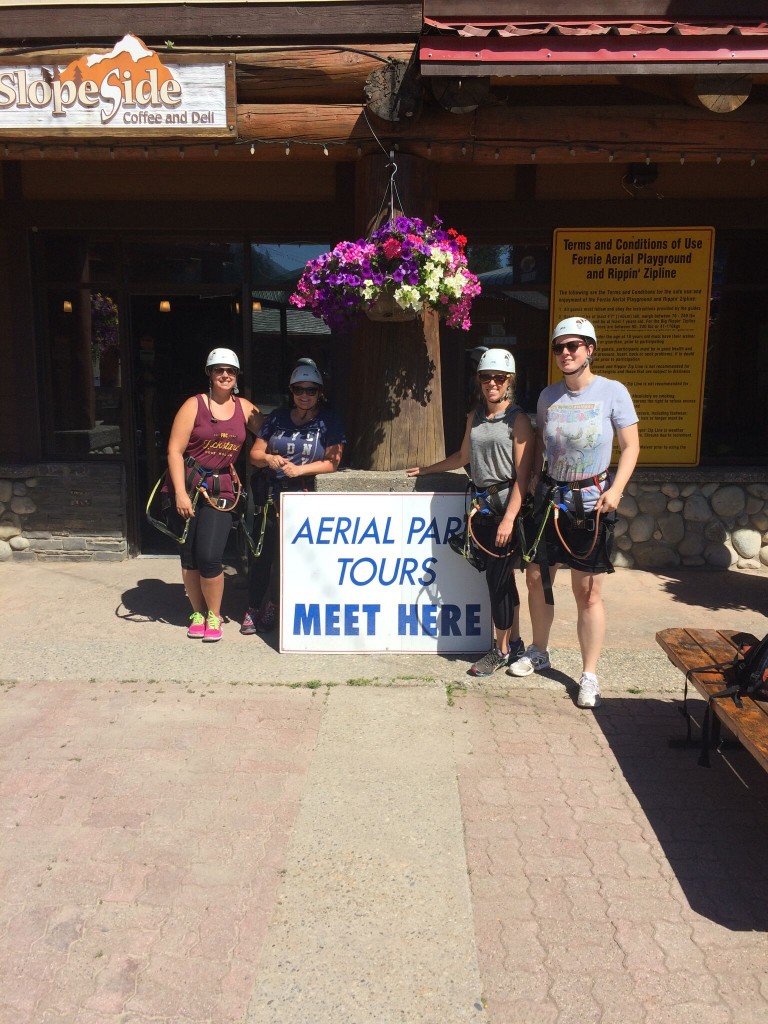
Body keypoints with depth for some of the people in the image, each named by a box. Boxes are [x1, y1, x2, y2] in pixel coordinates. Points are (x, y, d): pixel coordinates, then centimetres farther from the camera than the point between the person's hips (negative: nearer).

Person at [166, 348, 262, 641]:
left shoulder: (244, 408, 7)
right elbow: (175, 450, -8)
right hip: (188, 486, -1)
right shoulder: (194, 405, -4)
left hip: (220, 490, 1)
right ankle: (198, 613, 26)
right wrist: (180, 493, -14)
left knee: (210, 557, -10)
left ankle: (214, 616, 11)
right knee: (189, 557, 6)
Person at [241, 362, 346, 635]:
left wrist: (300, 469, -17)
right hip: (269, 496, 3)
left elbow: (332, 462, -6)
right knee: (262, 552, 1)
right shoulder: (277, 418, 13)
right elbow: (255, 454, 12)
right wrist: (268, 459, -11)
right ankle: (253, 608, 12)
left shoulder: (329, 422, 3)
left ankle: (273, 606, 17)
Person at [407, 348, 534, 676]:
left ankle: (501, 651, 10)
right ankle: (515, 643, 24)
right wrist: (426, 469, 33)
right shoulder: (474, 417, 11)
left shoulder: (518, 419, -8)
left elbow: (522, 475, -13)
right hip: (482, 506, 6)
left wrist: (509, 518, -19)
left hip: (507, 505, -6)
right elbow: (463, 457, 26)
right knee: (502, 578, 12)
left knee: (497, 577, -4)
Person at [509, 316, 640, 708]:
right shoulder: (548, 396, 4)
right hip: (550, 498, 5)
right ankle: (539, 652, 34)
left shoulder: (613, 392, -8)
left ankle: (589, 675, 11)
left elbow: (630, 446, -5)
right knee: (536, 578, 12)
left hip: (591, 502, -4)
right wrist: (530, 482, 6)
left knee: (588, 592, -1)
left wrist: (616, 488, -18)